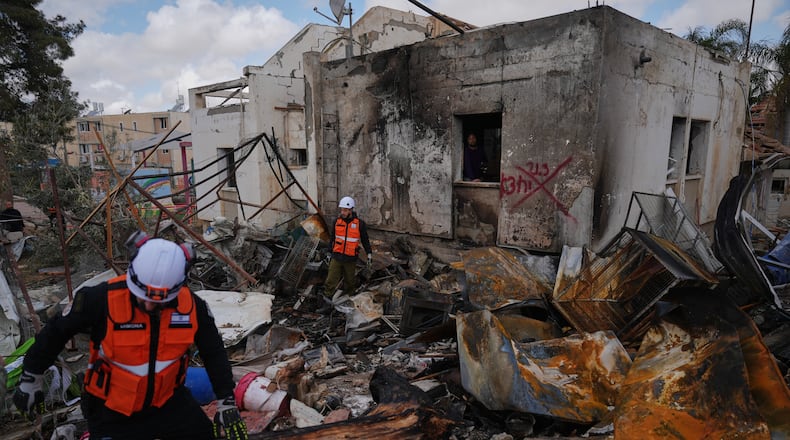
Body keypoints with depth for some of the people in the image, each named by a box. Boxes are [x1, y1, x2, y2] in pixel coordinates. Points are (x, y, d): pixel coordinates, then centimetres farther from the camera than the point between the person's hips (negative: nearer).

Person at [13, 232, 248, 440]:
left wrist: (226, 403, -4)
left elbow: (214, 352, -4)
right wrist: (30, 381, 5)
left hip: (168, 401, 3)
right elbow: (55, 333, -7)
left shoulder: (192, 306, -17)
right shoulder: (101, 299, -25)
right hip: (112, 410, -2)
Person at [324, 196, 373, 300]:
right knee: (330, 281, -3)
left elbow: (365, 241, 3)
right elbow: (332, 238, 12)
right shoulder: (337, 221, 1)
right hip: (336, 257, 1)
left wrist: (369, 255, 0)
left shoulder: (359, 224, -7)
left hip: (351, 259, -1)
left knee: (349, 281, 13)